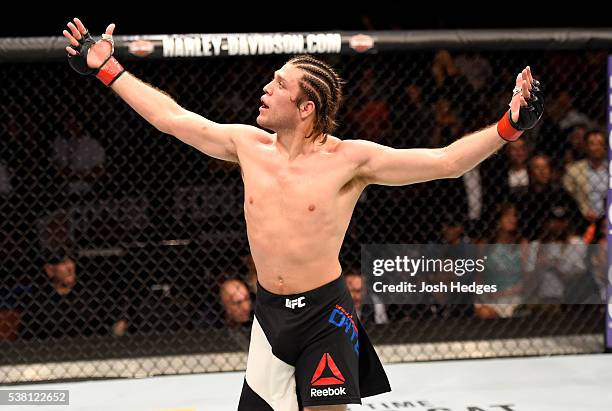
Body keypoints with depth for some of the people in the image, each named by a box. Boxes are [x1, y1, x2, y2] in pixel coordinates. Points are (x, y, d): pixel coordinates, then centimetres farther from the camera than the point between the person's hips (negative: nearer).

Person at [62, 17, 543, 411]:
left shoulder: (350, 159, -11)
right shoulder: (248, 144, 2)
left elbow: (445, 161, -14)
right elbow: (171, 117, 10)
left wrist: (509, 125, -25)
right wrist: (106, 68, 12)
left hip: (325, 312, -4)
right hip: (269, 311, 4)